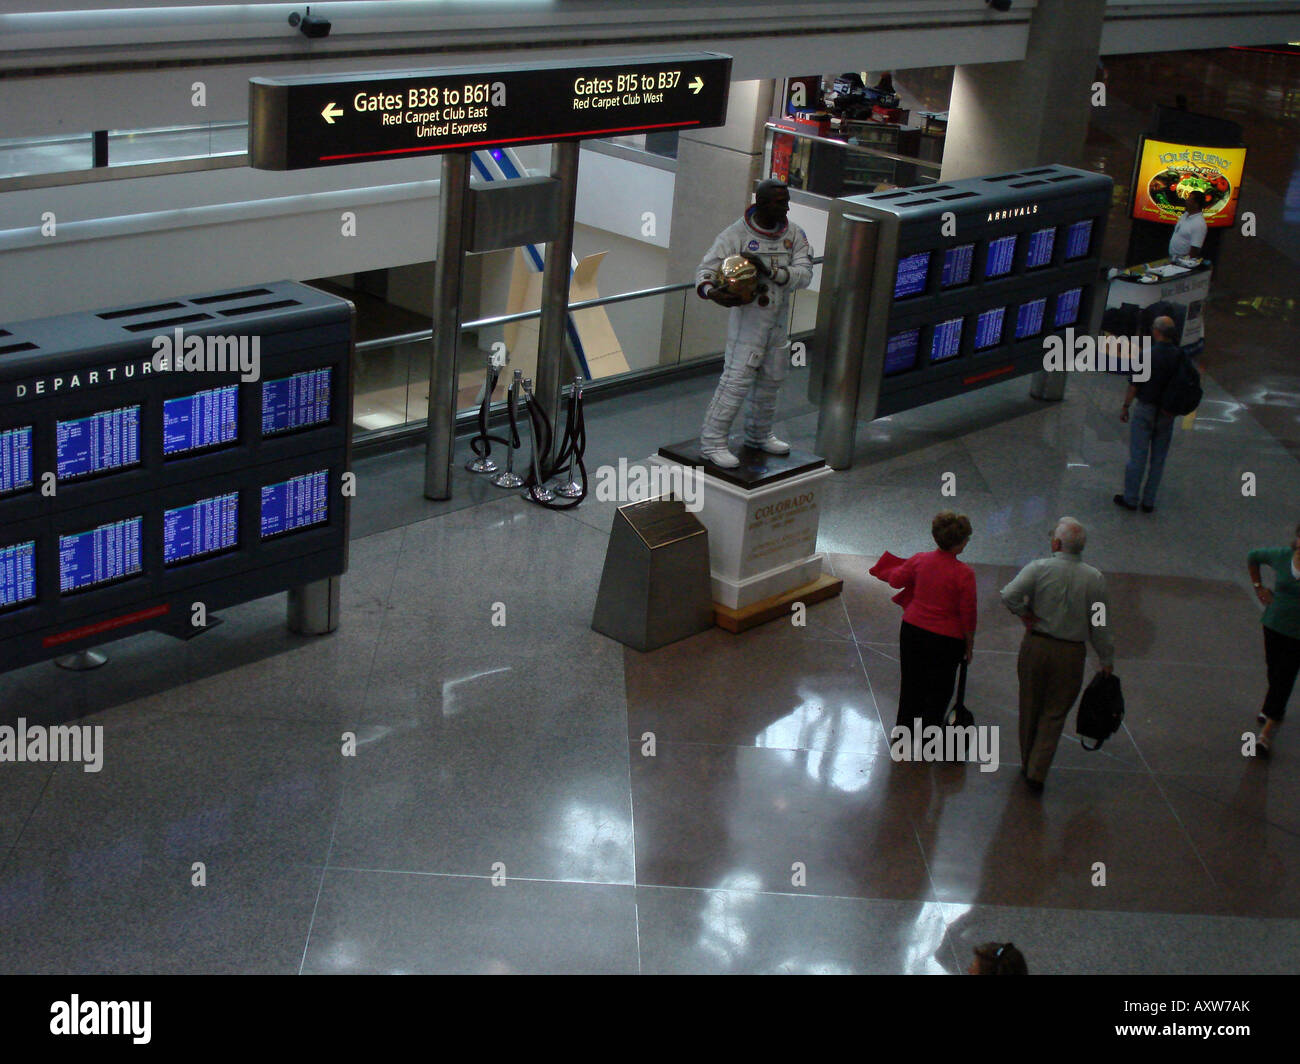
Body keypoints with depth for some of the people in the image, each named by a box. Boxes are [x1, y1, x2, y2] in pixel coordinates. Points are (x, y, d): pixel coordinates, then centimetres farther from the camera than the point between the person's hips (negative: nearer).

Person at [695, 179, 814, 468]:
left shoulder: (793, 234, 0)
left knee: (771, 379, 18)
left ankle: (758, 435, 37)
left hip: (778, 321, 6)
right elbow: (706, 270, -11)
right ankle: (712, 441, -4)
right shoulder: (736, 235, -12)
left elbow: (804, 273, -11)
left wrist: (770, 271, -26)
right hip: (748, 318, -6)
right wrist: (711, 291, -34)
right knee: (737, 379, -12)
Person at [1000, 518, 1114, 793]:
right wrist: (1107, 660, 9)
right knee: (1055, 713, 10)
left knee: (1030, 707, 17)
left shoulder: (1039, 569, -12)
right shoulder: (1095, 579, -7)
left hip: (1035, 646, 0)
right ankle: (1037, 772, 4)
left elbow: (1009, 595, -25)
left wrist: (1025, 614, -6)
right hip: (1072, 653, 0)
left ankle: (1028, 764, 32)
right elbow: (1100, 626, -2)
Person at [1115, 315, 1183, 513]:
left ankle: (1130, 498, 13)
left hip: (1146, 409, -4)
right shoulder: (1180, 356, -5)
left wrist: (1125, 407, -1)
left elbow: (1134, 385, -13)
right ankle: (1149, 501, 18)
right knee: (1158, 458, 12)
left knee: (1138, 455, 6)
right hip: (1168, 413, 4)